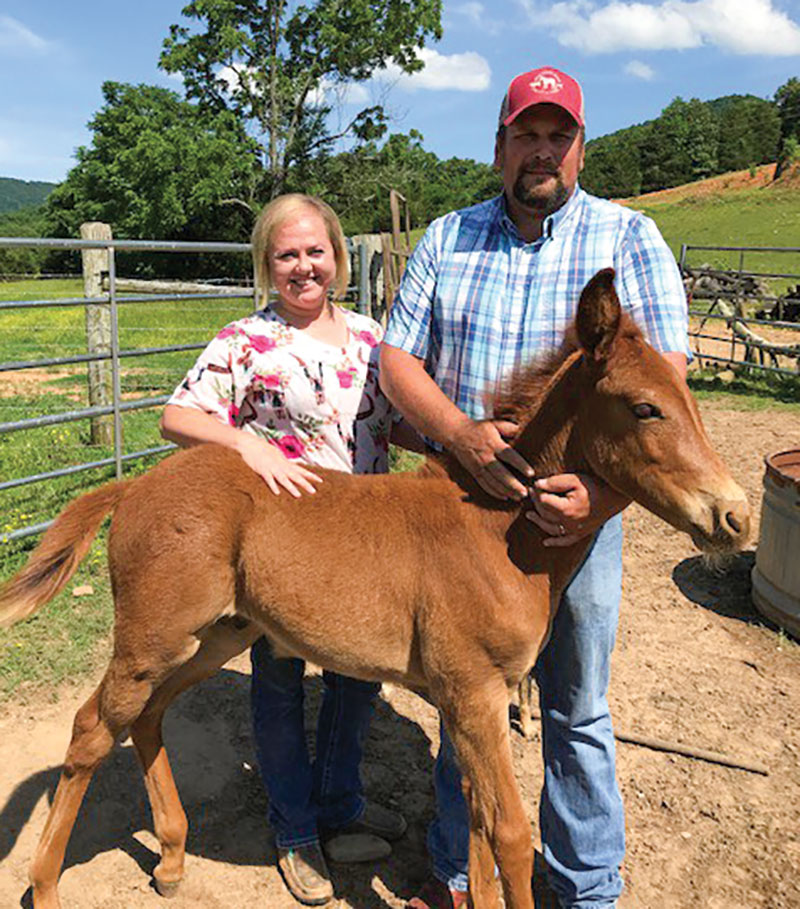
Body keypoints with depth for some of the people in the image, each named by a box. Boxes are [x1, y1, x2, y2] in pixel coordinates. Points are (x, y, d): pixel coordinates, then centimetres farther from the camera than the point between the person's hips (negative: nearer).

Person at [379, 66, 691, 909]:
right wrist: (461, 434, -20)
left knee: (576, 712, 12)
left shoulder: (629, 237, -1)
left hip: (579, 512, -2)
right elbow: (397, 361, 0)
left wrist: (605, 490, -25)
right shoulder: (447, 238, 6)